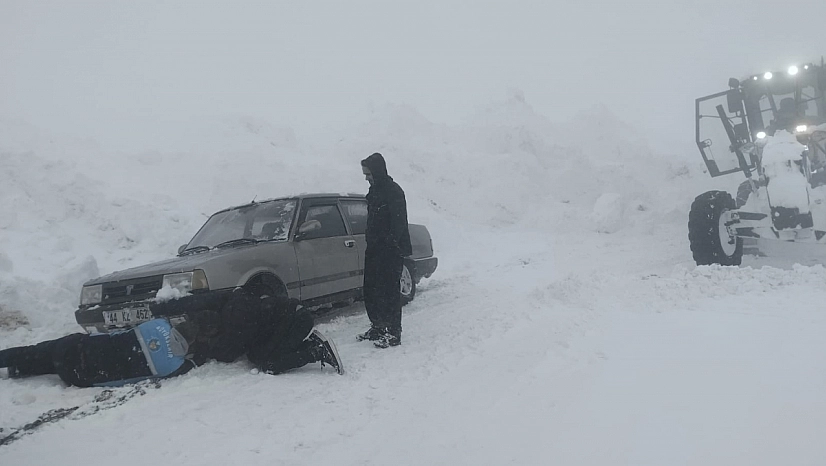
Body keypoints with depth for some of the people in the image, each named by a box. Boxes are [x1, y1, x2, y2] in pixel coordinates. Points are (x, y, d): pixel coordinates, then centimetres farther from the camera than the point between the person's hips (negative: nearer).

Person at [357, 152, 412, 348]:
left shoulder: (393, 192, -14)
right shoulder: (374, 190, 15)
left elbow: (398, 223, -19)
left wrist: (391, 243, -23)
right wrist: (369, 237, 14)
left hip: (391, 251, -9)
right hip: (375, 249, 9)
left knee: (389, 291, -6)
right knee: (371, 289, 13)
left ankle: (393, 333, 1)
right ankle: (378, 327, 25)